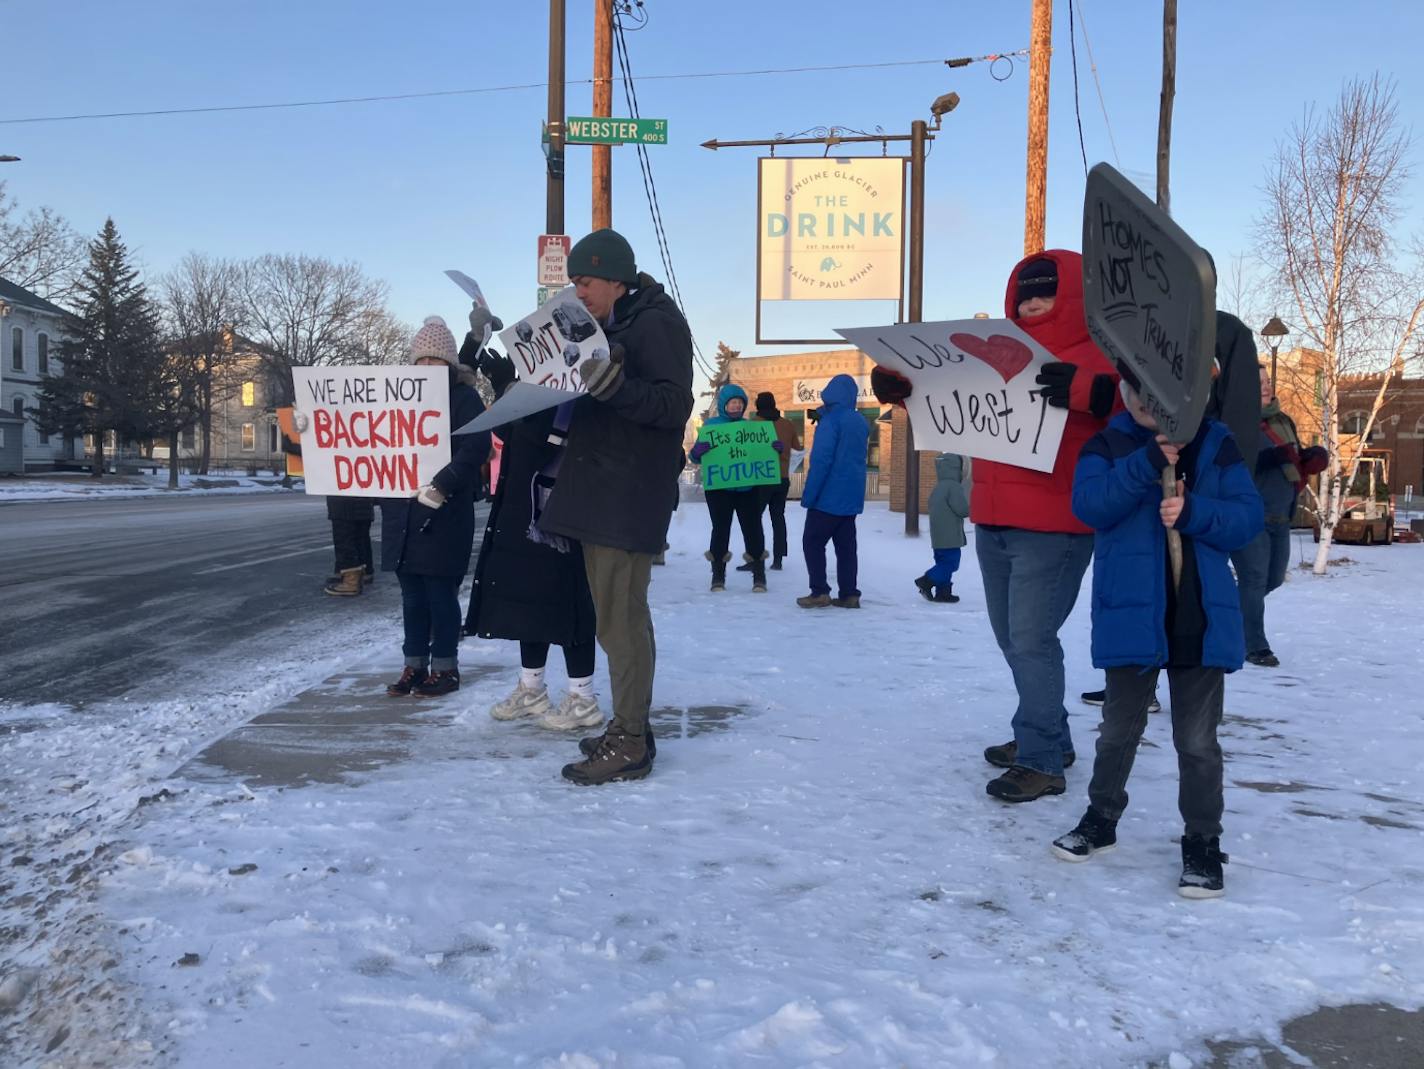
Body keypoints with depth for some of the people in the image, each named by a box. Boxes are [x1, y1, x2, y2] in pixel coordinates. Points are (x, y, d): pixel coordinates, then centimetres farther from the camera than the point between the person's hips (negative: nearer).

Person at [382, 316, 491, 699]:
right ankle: (414, 666, 19)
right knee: (412, 595, 11)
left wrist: (441, 485, -23)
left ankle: (445, 667, 10)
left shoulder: (464, 398, -2)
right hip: (402, 513, 6)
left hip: (443, 515, -6)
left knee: (440, 593, 0)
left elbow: (475, 447, -15)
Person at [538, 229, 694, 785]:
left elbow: (674, 405, -20)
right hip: (598, 493, 10)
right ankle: (629, 727, 23)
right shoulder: (610, 327, 21)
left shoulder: (656, 323, -8)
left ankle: (631, 744, -3)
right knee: (614, 617, 13)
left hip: (631, 498, -10)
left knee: (621, 618, -9)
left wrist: (613, 386, -32)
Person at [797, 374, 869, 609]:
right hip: (851, 497, 7)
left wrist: (808, 495, -17)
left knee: (812, 542, 1)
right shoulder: (860, 422, 11)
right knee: (845, 545, 9)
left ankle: (820, 592, -5)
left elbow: (821, 459, -19)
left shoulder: (830, 420, -13)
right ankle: (849, 594, 7)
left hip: (828, 496, -7)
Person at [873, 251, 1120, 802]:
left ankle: (1040, 761, 0)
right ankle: (1048, 737, 31)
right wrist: (900, 383, 1)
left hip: (1053, 528, -8)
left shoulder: (1098, 358, -6)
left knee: (1031, 639, -11)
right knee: (1012, 638, 15)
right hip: (992, 522, 8)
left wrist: (1088, 391, -35)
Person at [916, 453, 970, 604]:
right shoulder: (954, 487, -14)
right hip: (950, 537, -9)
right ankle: (926, 581, -11)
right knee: (951, 563, -6)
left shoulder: (938, 488, 14)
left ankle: (942, 591, 12)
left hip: (939, 537, 9)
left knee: (944, 563, 12)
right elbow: (963, 510, -17)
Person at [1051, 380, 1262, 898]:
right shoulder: (1108, 444, 2)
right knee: (1119, 728, 16)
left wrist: (1193, 513, -18)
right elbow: (1088, 505, -14)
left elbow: (1248, 516, -2)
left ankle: (1202, 842, 22)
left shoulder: (1217, 445, 4)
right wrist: (1147, 463, -22)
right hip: (1131, 614, 0)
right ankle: (1101, 817, 35)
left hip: (1202, 618, 0)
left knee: (1197, 740, 7)